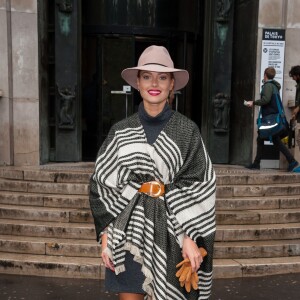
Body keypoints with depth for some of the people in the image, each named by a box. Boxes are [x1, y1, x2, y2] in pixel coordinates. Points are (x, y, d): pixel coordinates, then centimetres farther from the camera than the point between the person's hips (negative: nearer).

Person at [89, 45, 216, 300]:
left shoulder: (187, 131, -2)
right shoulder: (121, 131, 2)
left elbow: (198, 187, -4)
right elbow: (103, 184, 4)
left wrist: (191, 237, -11)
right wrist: (105, 235, 0)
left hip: (169, 233, -1)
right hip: (128, 231, 2)